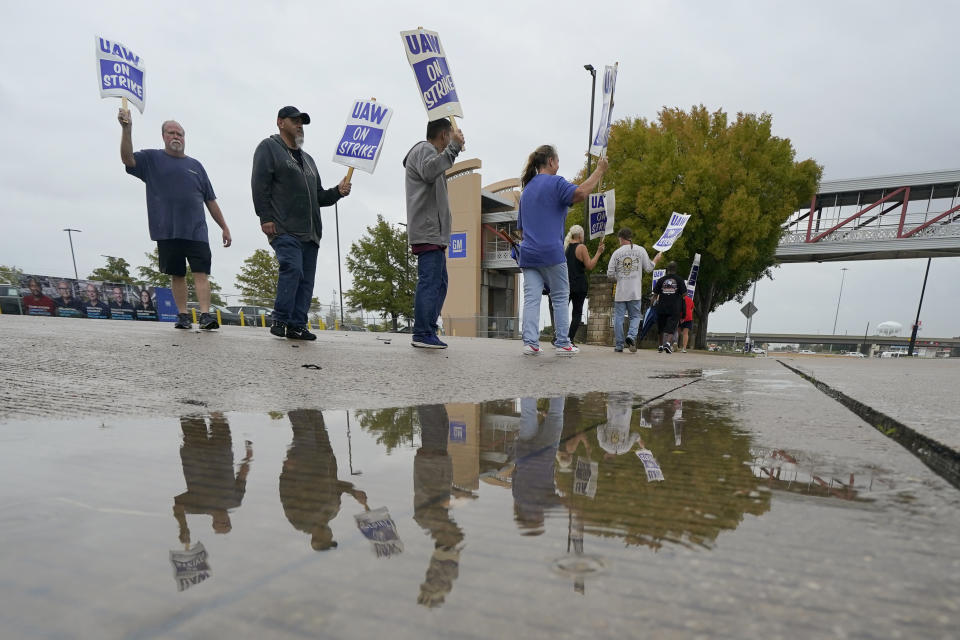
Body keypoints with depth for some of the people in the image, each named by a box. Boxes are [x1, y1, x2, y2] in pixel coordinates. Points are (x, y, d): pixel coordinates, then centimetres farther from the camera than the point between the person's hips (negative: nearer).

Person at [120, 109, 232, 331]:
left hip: (196, 231, 0)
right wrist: (126, 129, -18)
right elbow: (127, 158, -6)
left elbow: (210, 200, 15)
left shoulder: (195, 165, 17)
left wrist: (224, 227, 10)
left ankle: (206, 316, -15)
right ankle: (182, 315, 12)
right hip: (167, 232, 0)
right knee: (177, 275, 5)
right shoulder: (152, 159, 13)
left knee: (201, 273, -10)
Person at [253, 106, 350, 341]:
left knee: (307, 278, 1)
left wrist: (337, 192, 9)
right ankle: (280, 321, -9)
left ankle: (297, 325, 5)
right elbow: (260, 185, -5)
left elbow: (318, 196, 29)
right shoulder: (269, 147, 8)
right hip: (284, 229, -7)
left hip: (309, 232, 7)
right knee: (292, 268, -21)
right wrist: (265, 217, -15)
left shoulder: (307, 158, 30)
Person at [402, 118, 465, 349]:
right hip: (428, 232, -11)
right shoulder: (424, 149, -1)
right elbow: (429, 172, -25)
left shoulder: (429, 151, 32)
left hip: (433, 233, 11)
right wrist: (453, 147, -22)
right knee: (429, 282, -14)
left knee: (438, 283, 11)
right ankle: (422, 334, -13)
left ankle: (428, 332, 14)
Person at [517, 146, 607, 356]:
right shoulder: (554, 182, -1)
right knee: (560, 298, 4)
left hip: (528, 254, 6)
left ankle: (530, 342, -6)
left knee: (531, 299, 0)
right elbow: (580, 193, -20)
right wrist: (599, 171, -9)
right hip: (551, 252, -6)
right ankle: (562, 343, 7)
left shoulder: (526, 189, 21)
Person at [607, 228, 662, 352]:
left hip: (620, 292, 0)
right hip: (635, 292, 0)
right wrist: (656, 260, 26)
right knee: (635, 316, 11)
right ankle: (631, 336, -14)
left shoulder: (616, 253, 2)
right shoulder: (641, 250, 3)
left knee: (618, 318, 6)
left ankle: (619, 345, 6)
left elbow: (610, 274, 0)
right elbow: (648, 268, 7)